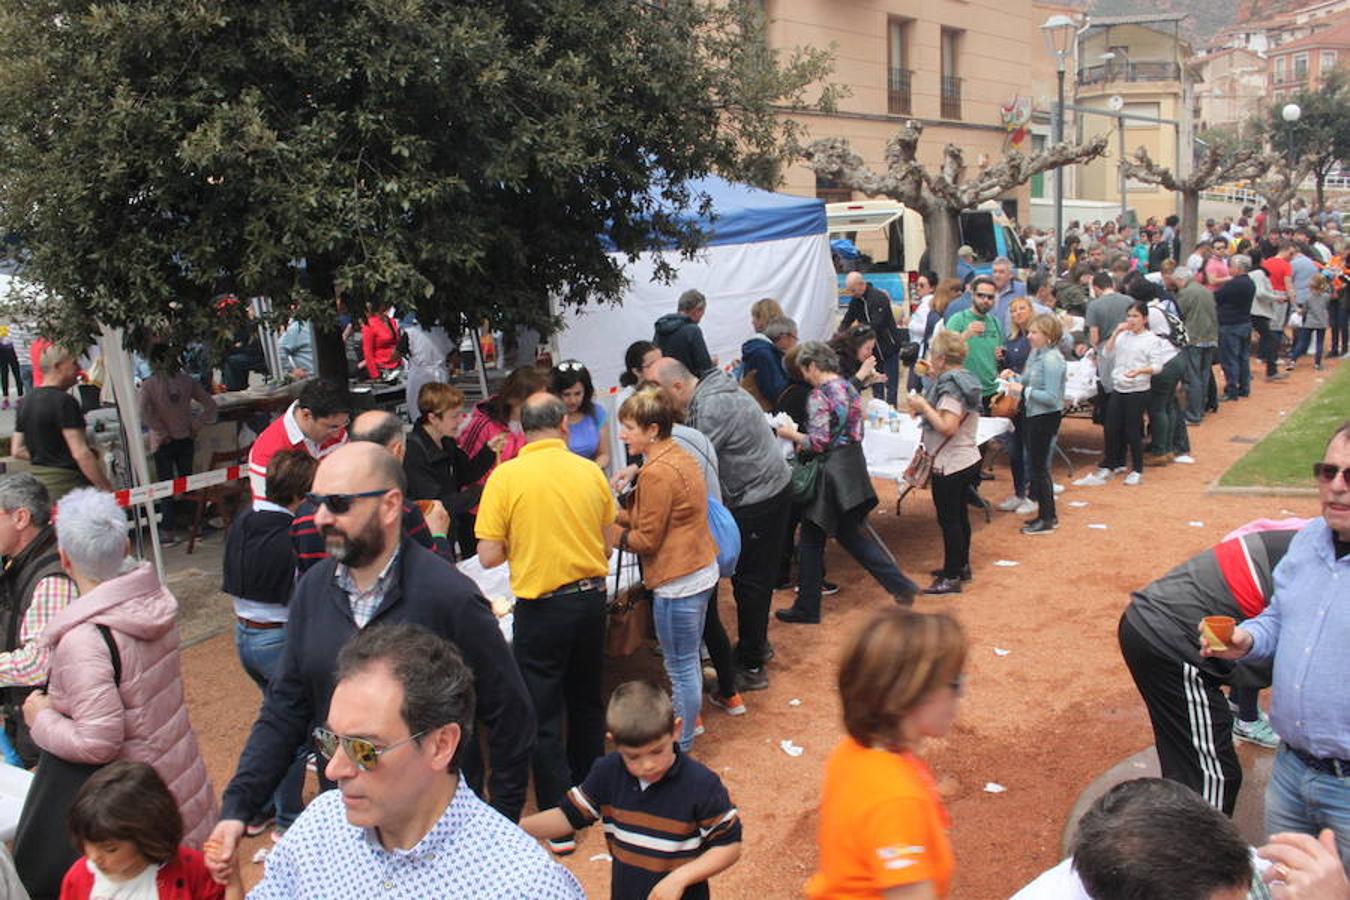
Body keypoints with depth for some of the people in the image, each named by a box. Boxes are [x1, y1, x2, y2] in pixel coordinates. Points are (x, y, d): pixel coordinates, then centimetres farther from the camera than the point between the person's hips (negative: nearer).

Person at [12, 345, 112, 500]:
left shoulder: (25, 401, 13)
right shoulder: (64, 401, -14)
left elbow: (17, 450, 16)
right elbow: (81, 454, -20)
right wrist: (108, 489, -19)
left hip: (36, 479, 9)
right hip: (66, 484, -9)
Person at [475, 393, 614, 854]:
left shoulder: (506, 477, -13)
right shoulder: (591, 472, -3)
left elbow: (489, 556, -11)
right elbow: (608, 542, 6)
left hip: (541, 606, -4)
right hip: (591, 595, 4)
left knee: (544, 714, 7)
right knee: (586, 699, 23)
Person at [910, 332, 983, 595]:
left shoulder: (951, 387, -21)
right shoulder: (962, 379, 10)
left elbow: (947, 427, -28)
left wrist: (924, 406, -20)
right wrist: (924, 408, 8)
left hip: (950, 465, -10)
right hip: (967, 461, 10)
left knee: (949, 519, -3)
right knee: (959, 515, 19)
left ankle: (951, 578, 2)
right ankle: (961, 565, 31)